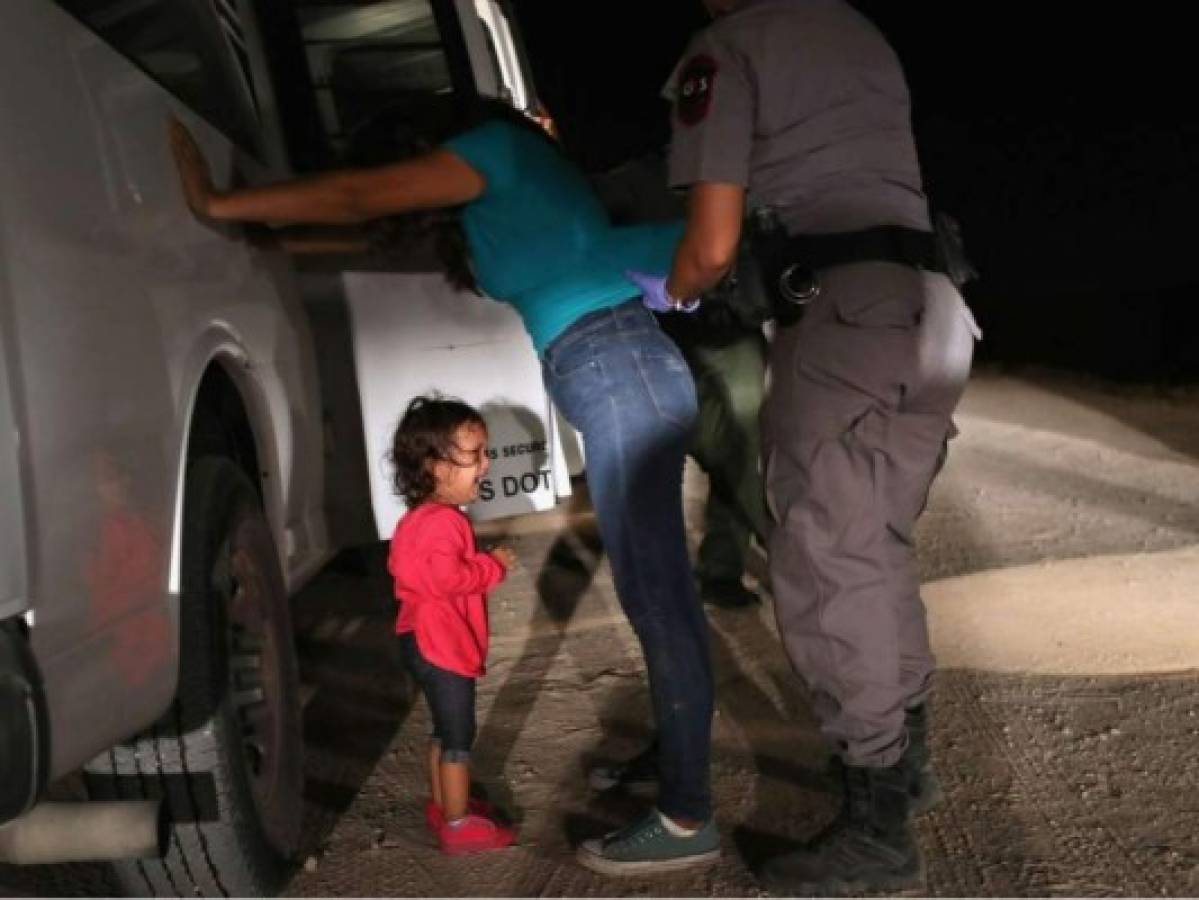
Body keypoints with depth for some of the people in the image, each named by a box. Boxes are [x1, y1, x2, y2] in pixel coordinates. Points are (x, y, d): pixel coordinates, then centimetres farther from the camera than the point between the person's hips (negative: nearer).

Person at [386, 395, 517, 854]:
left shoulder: (423, 518, 11)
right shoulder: (441, 522, -24)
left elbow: (401, 566, 19)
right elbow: (449, 578, -35)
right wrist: (494, 565, -19)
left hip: (430, 641, 11)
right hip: (440, 644, -11)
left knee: (445, 730, 21)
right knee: (458, 736, -1)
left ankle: (443, 804, 34)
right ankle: (459, 825, 7)